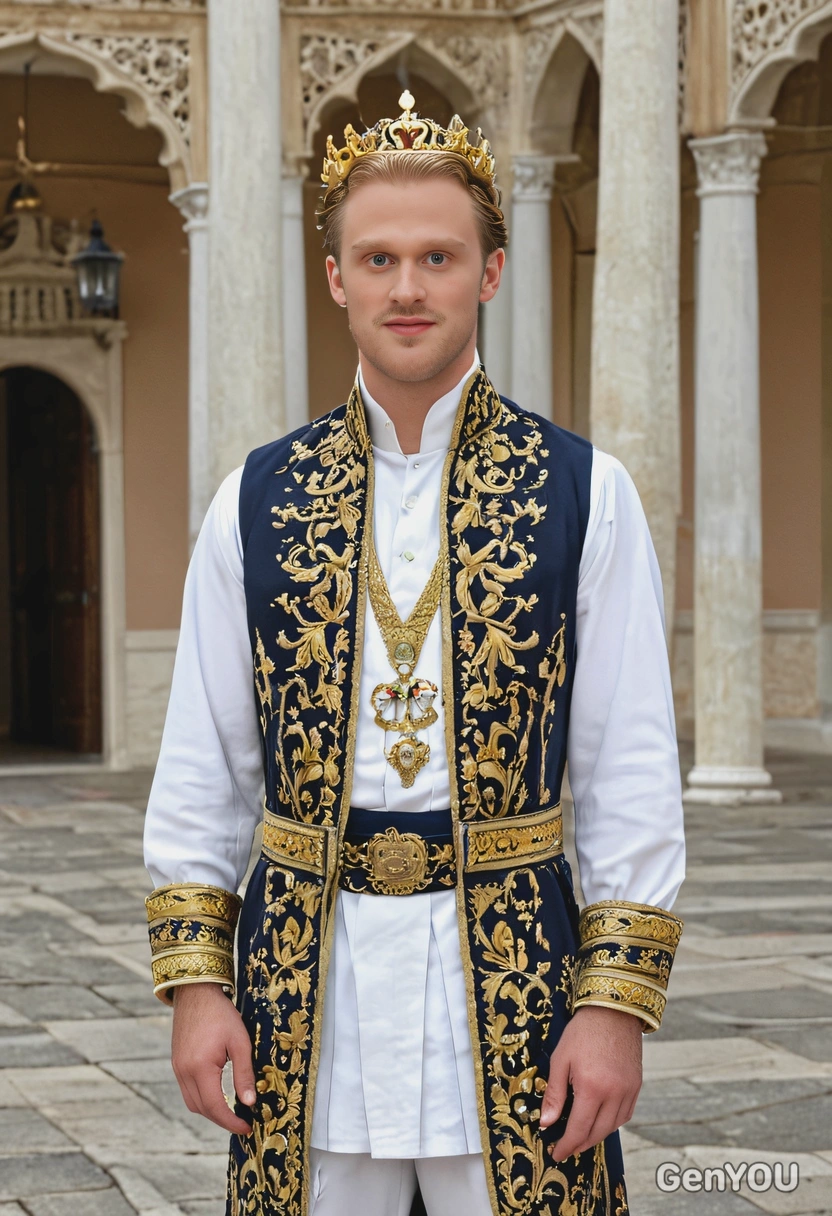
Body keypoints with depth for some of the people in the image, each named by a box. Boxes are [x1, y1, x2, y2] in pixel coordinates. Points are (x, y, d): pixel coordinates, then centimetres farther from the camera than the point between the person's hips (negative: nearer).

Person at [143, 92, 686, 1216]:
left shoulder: (585, 495, 0)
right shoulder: (257, 501, 6)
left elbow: (634, 776, -1)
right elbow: (199, 772, 8)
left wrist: (618, 1001, -7)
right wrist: (195, 982, 1)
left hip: (511, 977, -1)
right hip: (307, 977, 2)